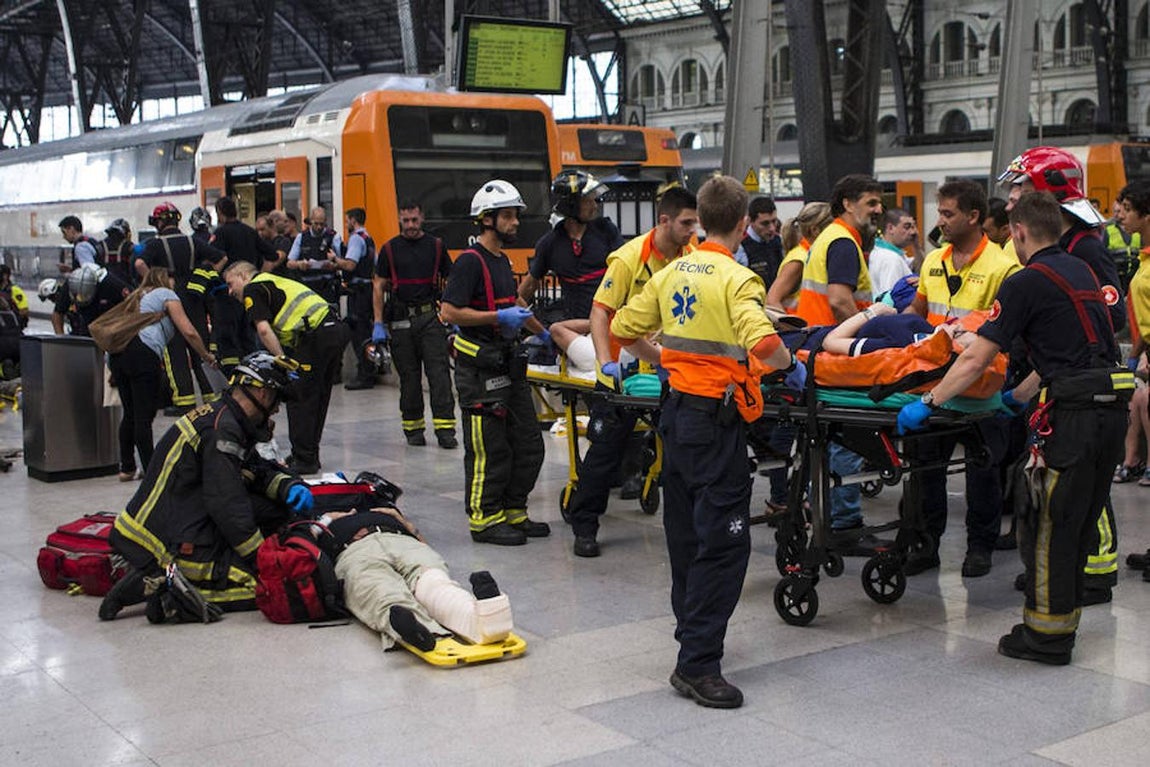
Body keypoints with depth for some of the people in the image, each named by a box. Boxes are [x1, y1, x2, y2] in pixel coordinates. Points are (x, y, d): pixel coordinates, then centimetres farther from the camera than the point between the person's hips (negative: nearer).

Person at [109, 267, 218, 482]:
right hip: (142, 353, -7)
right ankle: (150, 471, -5)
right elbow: (189, 332, 3)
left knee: (130, 414, 15)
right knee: (144, 416, -7)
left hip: (117, 352, 7)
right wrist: (206, 356, 15)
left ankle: (126, 468, 19)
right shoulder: (167, 295, 12)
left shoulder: (141, 296, 34)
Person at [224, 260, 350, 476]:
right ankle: (310, 455, 27)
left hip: (316, 335, -9)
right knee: (318, 398, 17)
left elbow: (264, 329, -11)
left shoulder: (252, 289, 4)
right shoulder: (276, 281, 31)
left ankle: (304, 460, 4)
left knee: (299, 399, 1)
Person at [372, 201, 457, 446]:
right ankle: (413, 428, 16)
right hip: (401, 320, 1)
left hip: (431, 317, 0)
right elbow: (378, 286, 7)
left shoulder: (436, 246, 8)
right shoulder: (390, 248, 7)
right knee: (409, 377, 6)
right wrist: (378, 324, -1)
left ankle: (445, 429, -10)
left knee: (439, 372, -9)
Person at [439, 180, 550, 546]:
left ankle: (513, 512, 21)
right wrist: (499, 317, -20)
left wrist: (541, 331, 36)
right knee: (489, 448, -4)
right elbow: (449, 312, -20)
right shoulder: (470, 261, -12)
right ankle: (485, 519, 6)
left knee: (528, 445, 11)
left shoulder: (502, 261, 17)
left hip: (507, 363, 9)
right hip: (479, 368, -9)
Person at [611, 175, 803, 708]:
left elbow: (623, 328, 13)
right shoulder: (737, 279, -13)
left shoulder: (672, 273, 7)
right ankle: (697, 664, -6)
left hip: (676, 411, 8)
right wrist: (791, 368, -10)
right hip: (716, 420, -8)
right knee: (724, 540, -4)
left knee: (686, 531, 19)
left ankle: (691, 630, 33)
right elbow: (763, 343, -29)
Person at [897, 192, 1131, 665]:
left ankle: (1046, 635, 7)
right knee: (1079, 522, 17)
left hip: (1073, 413, -9)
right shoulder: (1081, 272, 17)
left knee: (1047, 524, 1)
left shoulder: (1027, 282, -8)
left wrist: (927, 403, -4)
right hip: (1112, 405, 9)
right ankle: (1064, 620, 28)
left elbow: (976, 359, -11)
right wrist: (1019, 396, 33)